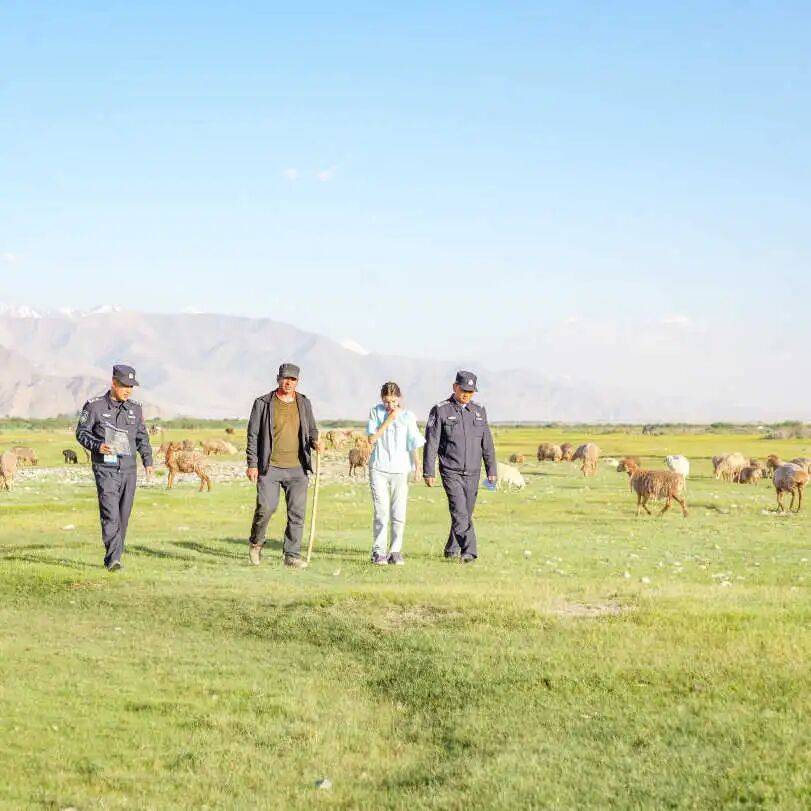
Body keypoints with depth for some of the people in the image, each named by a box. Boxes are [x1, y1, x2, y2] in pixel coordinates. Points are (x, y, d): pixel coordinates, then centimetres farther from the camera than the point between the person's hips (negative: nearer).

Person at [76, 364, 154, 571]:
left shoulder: (135, 409, 11)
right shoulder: (95, 406, -2)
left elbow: (142, 437, 19)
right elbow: (81, 433, 0)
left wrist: (148, 461, 8)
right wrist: (97, 446, -17)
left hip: (129, 468, 5)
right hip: (105, 468, -5)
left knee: (123, 516, 5)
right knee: (110, 513, -16)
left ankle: (114, 558, 14)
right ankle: (113, 559, -21)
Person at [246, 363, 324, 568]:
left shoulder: (304, 403, 11)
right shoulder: (263, 403, 1)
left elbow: (312, 430, 20)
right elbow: (253, 434, 1)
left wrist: (315, 442, -4)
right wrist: (252, 464, -6)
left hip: (297, 468, 3)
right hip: (269, 467, -3)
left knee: (297, 512, 0)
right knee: (266, 507, -13)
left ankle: (292, 555, 7)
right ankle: (256, 543, 14)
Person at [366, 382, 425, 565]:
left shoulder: (407, 416, 2)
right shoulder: (376, 412, 4)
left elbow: (414, 445, 3)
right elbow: (372, 438, -4)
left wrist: (417, 468, -3)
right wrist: (388, 421, -9)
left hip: (400, 469, 0)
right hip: (378, 469, 0)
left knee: (399, 513, -2)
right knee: (381, 512, -6)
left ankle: (395, 551, 7)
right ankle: (379, 551, 1)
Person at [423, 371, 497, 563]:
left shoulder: (479, 411, 11)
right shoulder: (440, 410, -3)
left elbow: (487, 444, 14)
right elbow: (431, 443, -5)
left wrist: (491, 470, 10)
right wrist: (428, 472, -9)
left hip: (472, 474, 5)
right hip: (451, 472, -5)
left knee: (466, 514, 8)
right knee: (460, 513, -15)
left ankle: (452, 550, 23)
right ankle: (469, 552, -17)